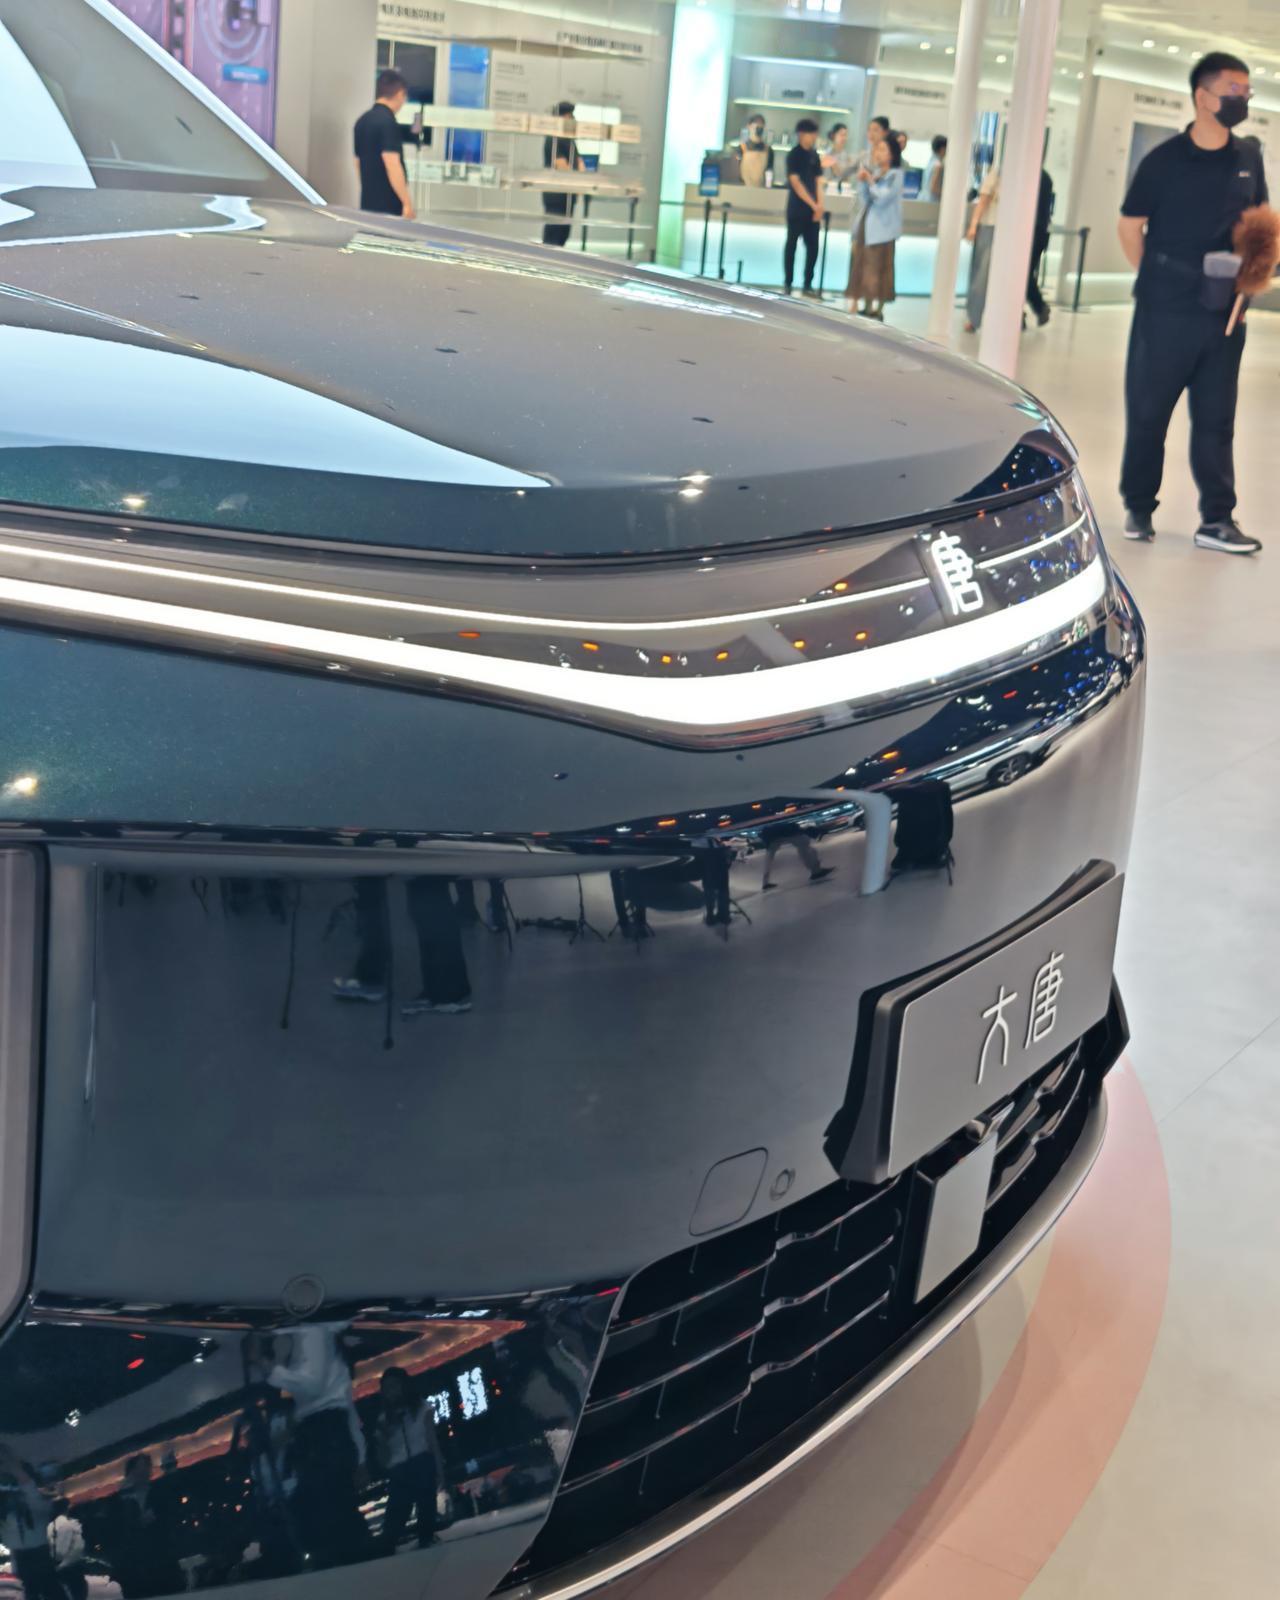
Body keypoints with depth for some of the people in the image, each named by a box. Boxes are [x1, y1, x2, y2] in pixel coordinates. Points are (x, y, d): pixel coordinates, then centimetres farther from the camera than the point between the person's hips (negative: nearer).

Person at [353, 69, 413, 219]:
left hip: (368, 202, 8)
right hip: (388, 206, -8)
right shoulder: (388, 122, -14)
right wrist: (407, 202, -18)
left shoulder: (362, 121, 12)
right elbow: (392, 165, -21)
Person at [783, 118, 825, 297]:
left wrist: (820, 204, -6)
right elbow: (795, 182, -13)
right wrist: (813, 204, -16)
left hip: (812, 209, 5)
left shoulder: (815, 155, 11)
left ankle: (808, 284, 8)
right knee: (791, 244, 1)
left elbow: (818, 181, 10)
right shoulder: (794, 155, -6)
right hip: (796, 208, -5)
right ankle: (787, 283, 6)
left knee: (813, 246, 3)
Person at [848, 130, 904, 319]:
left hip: (882, 228, -7)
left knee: (878, 268, -5)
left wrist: (870, 181, -12)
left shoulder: (895, 175, -7)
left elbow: (882, 197, -18)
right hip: (866, 225, 7)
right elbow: (865, 199, 12)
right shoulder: (874, 172, 12)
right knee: (862, 267, 9)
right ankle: (866, 306, 17)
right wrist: (861, 182, -2)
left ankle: (877, 309, 0)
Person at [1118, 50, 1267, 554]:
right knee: (1147, 411, 5)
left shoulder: (1249, 159, 6)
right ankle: (1139, 508, 18)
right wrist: (1157, 281, 2)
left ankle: (1217, 520, 10)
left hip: (1225, 312, 4)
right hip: (1166, 311, -3)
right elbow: (1130, 226, 1)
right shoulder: (1164, 160, -6)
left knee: (1216, 417, 6)